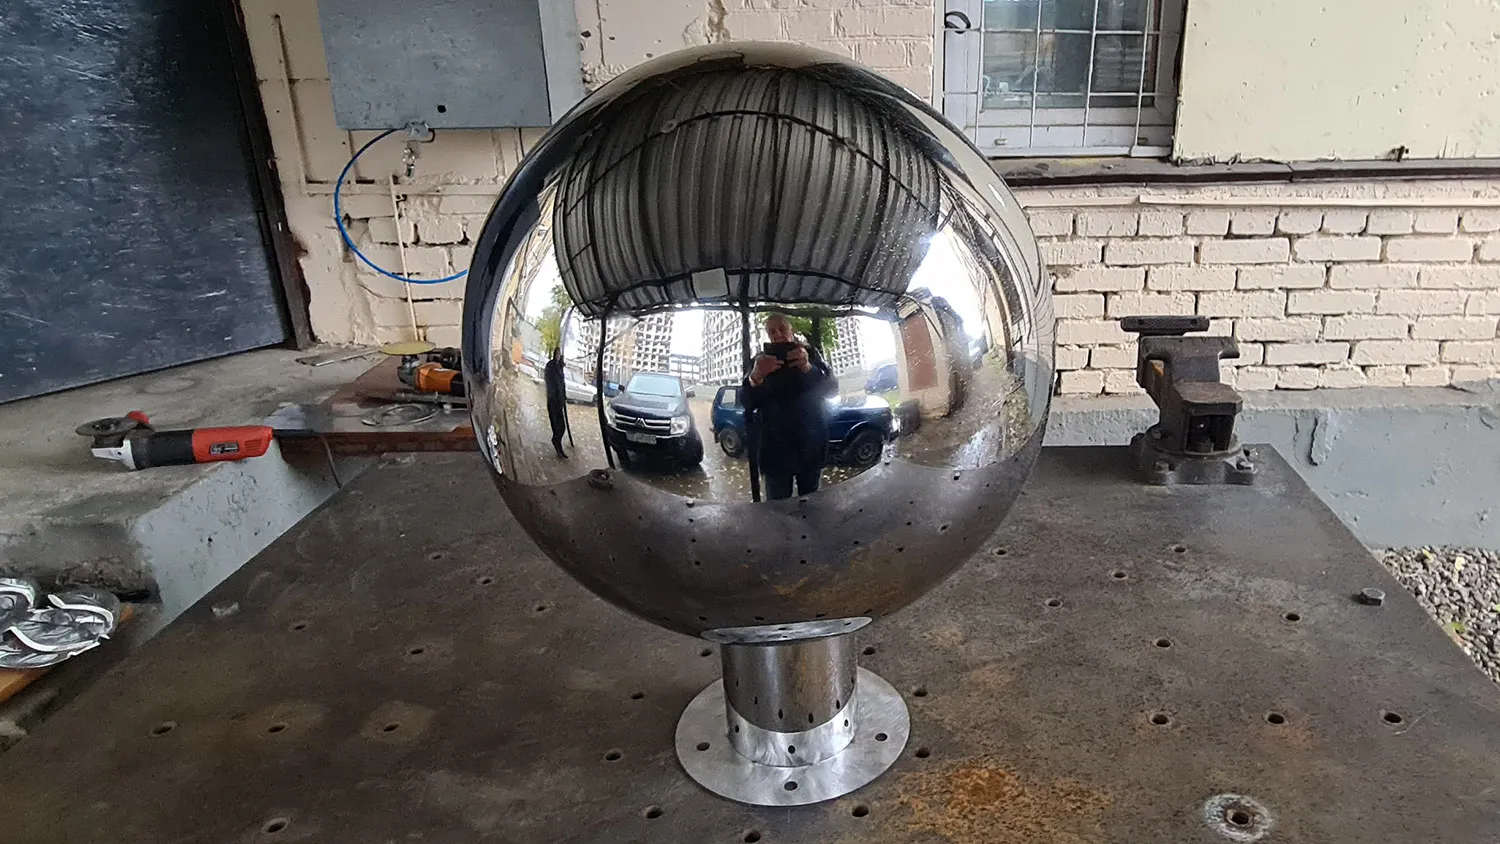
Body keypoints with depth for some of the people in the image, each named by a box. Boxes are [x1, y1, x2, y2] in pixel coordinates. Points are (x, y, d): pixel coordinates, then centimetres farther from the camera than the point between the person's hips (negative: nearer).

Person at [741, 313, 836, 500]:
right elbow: (746, 403, -8)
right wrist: (755, 377, -31)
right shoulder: (760, 361, 1)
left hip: (811, 446, 1)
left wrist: (808, 368, -28)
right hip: (775, 449, -1)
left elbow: (832, 388, -8)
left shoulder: (811, 355, 4)